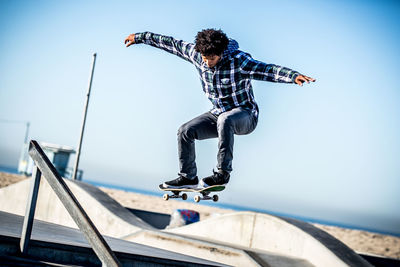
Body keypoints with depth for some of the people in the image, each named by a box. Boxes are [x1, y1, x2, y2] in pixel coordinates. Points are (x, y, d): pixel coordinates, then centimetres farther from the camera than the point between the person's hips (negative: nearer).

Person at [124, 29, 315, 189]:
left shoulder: (238, 60, -23)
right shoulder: (196, 54, -7)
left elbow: (267, 70, -34)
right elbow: (171, 44, 5)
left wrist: (293, 76, -51)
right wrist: (141, 37, 12)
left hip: (245, 116, -6)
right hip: (218, 114, 6)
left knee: (225, 119, -38)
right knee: (185, 131, -9)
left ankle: (222, 173, -29)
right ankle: (188, 178, 6)